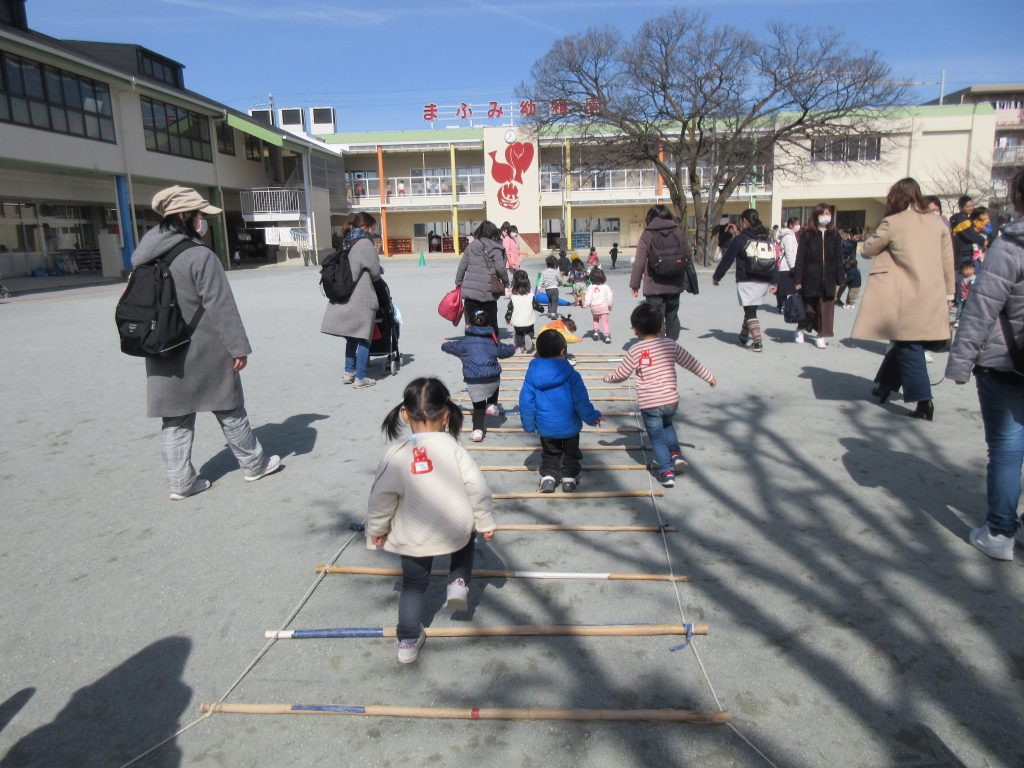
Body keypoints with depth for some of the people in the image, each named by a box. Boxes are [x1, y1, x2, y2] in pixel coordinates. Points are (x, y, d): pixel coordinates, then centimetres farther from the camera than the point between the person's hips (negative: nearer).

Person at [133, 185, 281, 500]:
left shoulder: (147, 258, 6)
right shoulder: (200, 256, -18)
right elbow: (221, 307, -18)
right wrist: (238, 347, -13)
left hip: (164, 355, 6)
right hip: (204, 353, -6)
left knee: (175, 418, 11)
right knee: (230, 411, 9)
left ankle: (180, 481, 15)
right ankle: (254, 463, 24)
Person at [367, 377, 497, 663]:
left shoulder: (396, 453, -15)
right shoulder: (451, 446, -14)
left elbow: (381, 497, -10)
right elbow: (477, 487, -12)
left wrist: (376, 530, 7)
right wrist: (486, 522, 3)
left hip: (412, 539, 0)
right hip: (455, 530, 0)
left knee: (413, 585, 20)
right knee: (465, 536, 34)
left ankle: (409, 641, 25)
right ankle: (459, 584, 20)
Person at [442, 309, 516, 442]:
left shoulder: (463, 343, 10)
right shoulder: (493, 341, 13)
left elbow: (446, 346, 23)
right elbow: (508, 351, 25)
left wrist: (445, 343, 48)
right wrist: (513, 347, 49)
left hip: (473, 382, -1)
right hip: (493, 379, 1)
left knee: (478, 405, 10)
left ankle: (477, 430, -5)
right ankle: (492, 405, 29)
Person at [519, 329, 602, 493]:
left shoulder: (532, 374, -10)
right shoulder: (570, 374, -17)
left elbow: (526, 402, -4)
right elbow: (581, 400, -13)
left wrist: (529, 425, 8)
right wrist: (592, 417, 2)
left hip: (545, 427, 2)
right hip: (569, 426, -2)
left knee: (550, 453, 23)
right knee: (571, 452, 21)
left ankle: (547, 476, 13)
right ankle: (569, 478, 24)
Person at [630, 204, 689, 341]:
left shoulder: (647, 235, -6)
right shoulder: (678, 231, 2)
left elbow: (639, 262, -8)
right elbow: (688, 255, 6)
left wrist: (634, 284, -2)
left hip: (654, 285, -3)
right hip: (675, 284, 3)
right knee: (672, 316, 19)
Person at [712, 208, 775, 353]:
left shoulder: (740, 239, -7)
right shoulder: (766, 238, 10)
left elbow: (726, 260, -4)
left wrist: (716, 277, 6)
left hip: (747, 282, -6)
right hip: (764, 282, 6)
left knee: (750, 312, -3)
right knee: (750, 310, 20)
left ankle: (757, 343, -13)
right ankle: (744, 335, 34)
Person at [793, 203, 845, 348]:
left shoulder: (834, 235, 7)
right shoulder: (807, 234, -1)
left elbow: (838, 259, 7)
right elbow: (800, 258, -4)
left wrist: (840, 280, 1)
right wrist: (798, 280, -9)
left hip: (828, 278, 2)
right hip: (810, 278, -2)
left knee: (826, 308, 0)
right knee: (809, 307, 8)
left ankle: (822, 336, 9)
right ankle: (800, 330, 31)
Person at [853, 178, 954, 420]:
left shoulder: (892, 223, -8)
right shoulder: (936, 221, 7)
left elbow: (866, 251, 1)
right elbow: (948, 261, 9)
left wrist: (883, 244, 22)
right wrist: (948, 293, 17)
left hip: (906, 297, -5)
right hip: (932, 297, 5)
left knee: (909, 346, 0)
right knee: (904, 342, 18)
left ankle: (923, 400, -6)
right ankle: (886, 384, 31)